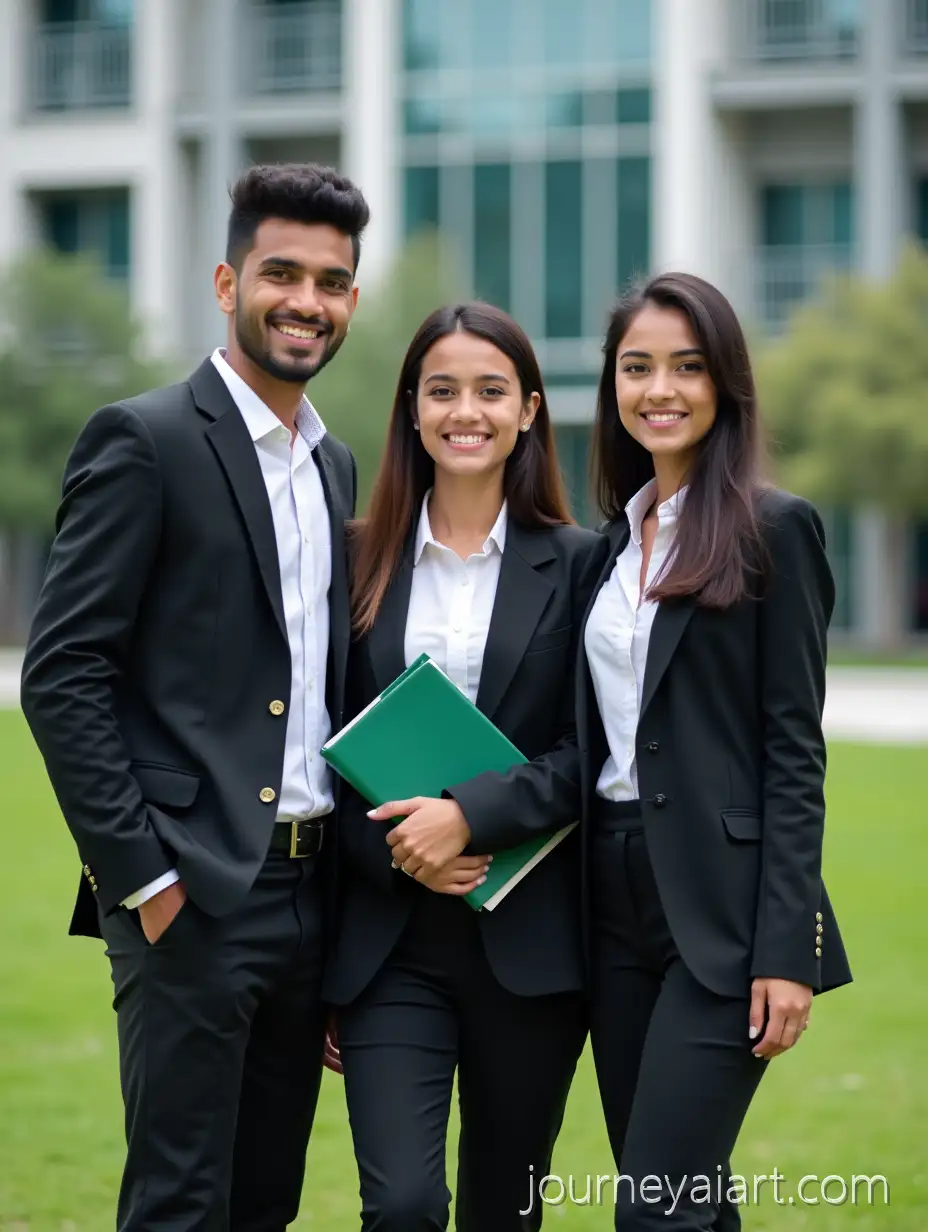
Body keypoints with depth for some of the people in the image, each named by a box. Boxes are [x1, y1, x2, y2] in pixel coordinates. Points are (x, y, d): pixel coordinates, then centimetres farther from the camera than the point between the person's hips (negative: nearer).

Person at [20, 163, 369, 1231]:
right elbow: (61, 679, -12)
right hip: (190, 899, -7)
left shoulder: (335, 469, 16)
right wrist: (141, 873, -15)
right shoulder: (142, 442, -7)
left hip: (308, 893, 7)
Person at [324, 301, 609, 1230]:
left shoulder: (577, 564, 3)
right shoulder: (357, 560, 6)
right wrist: (394, 850, -10)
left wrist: (473, 813, -17)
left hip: (530, 939, 0)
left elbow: (591, 749, -3)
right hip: (390, 941, 0)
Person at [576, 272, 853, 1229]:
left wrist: (788, 950, -16)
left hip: (721, 907, -6)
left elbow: (794, 749, -10)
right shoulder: (612, 540, 13)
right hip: (615, 898, 6)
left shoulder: (774, 530, -6)